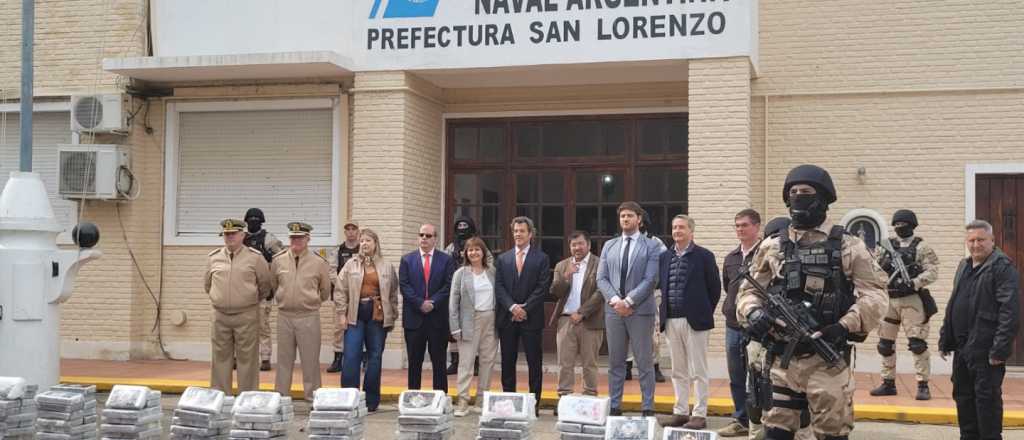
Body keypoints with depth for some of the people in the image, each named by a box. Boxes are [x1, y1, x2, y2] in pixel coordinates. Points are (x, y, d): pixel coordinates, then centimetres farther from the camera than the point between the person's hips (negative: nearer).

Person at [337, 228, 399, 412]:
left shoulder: (387, 267, 7)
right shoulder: (351, 264, 6)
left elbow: (393, 293, 9)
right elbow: (340, 290, 5)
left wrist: (392, 316, 5)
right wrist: (343, 312, -1)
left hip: (378, 316, 1)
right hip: (355, 315, 0)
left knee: (375, 357, 5)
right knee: (351, 357, -7)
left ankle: (371, 401, 13)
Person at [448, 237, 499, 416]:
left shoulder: (492, 272, 10)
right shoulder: (460, 274, 2)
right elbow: (453, 302, -1)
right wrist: (455, 327, -7)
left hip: (491, 320, 3)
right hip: (470, 321, -3)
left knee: (488, 360, 6)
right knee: (466, 362, -5)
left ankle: (482, 400, 16)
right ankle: (463, 402, -5)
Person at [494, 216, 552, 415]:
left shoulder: (541, 258, 3)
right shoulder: (502, 259, 11)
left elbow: (542, 288, -5)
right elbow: (499, 287, 3)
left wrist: (525, 308, -13)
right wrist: (512, 307, -12)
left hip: (532, 317, -3)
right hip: (507, 317, 3)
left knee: (534, 363, 0)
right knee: (507, 363, 6)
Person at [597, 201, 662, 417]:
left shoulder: (651, 246, 1)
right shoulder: (609, 245, 14)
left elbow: (650, 280, -8)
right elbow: (602, 278, 7)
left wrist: (628, 301, -15)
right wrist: (614, 300, -9)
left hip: (641, 310, -4)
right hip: (613, 309, 4)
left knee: (645, 362, 0)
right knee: (615, 362, 8)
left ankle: (647, 408, 5)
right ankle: (614, 406, 13)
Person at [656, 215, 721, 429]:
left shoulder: (704, 256, -3)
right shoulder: (665, 257, 11)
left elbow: (715, 287, 0)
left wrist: (705, 313, 2)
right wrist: (665, 312, 10)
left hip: (695, 320, -5)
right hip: (671, 321, 5)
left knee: (698, 371, -1)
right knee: (678, 371, 11)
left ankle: (700, 414, 4)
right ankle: (680, 412, 18)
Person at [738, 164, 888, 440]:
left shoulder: (847, 247, 1)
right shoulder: (772, 248, 10)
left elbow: (876, 294, -5)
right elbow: (749, 290, 12)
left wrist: (845, 327, -18)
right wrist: (753, 313, -10)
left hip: (828, 359, -3)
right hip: (783, 359, 3)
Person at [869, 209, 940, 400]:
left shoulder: (921, 247, -1)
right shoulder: (887, 247, 13)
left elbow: (932, 272, -10)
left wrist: (914, 283, -23)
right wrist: (884, 264, -9)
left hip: (912, 300, -5)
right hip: (888, 299, 5)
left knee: (917, 343, -10)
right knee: (885, 344, 9)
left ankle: (923, 385, -5)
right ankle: (888, 383, 20)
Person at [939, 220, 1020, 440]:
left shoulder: (1003, 267, -10)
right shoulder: (964, 267, 16)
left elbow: (1010, 312, -18)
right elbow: (952, 307, 22)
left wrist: (1000, 349, -22)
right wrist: (945, 340, 17)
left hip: (985, 350, -8)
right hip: (962, 347, 9)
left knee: (987, 397, -3)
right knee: (963, 395, 15)